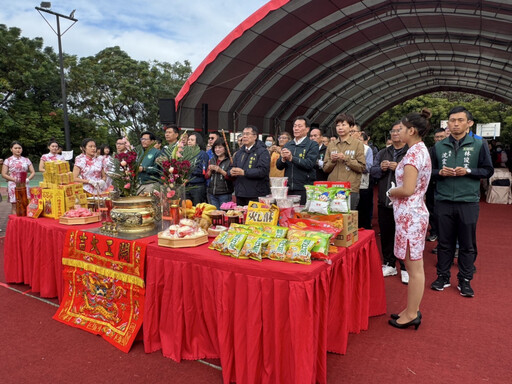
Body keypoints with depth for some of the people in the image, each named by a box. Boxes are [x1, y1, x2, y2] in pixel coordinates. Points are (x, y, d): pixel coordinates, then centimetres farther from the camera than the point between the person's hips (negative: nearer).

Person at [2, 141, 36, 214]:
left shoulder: (26, 160, 11)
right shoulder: (8, 161, 5)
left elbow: (33, 172, 10)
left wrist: (28, 179, -8)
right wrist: (14, 179, -13)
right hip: (13, 186, -2)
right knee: (14, 206, -2)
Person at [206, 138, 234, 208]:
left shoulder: (229, 161, -6)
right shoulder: (212, 160, 13)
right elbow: (207, 177, 15)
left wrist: (221, 171, -19)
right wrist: (210, 170, -4)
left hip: (224, 194, -5)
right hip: (212, 193, 5)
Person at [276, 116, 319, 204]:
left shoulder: (313, 145, 0)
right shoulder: (288, 145, 14)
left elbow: (309, 164, -15)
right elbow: (278, 166, 9)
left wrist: (291, 158, -22)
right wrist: (283, 159, -12)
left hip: (304, 189, -4)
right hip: (288, 189, 4)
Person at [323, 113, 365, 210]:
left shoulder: (357, 144, 4)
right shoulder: (331, 145, 13)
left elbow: (362, 167, -3)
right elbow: (325, 168, 13)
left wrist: (346, 159, -12)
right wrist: (332, 161, -6)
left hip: (351, 189, -3)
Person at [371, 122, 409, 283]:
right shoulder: (383, 153, 17)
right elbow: (372, 171, 11)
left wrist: (400, 168, -20)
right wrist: (381, 168, -8)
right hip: (384, 201, 5)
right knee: (386, 234, 12)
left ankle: (405, 268, 17)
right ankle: (389, 265, 27)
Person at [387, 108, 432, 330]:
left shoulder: (414, 153, -17)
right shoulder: (422, 150, 14)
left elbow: (407, 189, -23)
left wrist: (390, 192, -6)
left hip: (409, 214, -10)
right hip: (414, 212, 10)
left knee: (414, 268, 1)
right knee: (414, 267, 16)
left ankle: (411, 314, 13)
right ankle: (412, 310, 27)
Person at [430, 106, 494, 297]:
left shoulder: (479, 145, 1)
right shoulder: (439, 146, 6)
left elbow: (488, 170, 4)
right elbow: (430, 170, 12)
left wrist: (468, 171, -13)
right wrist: (440, 172, -9)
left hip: (468, 202, -1)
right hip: (444, 202, 1)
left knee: (467, 244, 7)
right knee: (444, 242, 10)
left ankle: (464, 280, 21)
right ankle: (443, 276, 24)